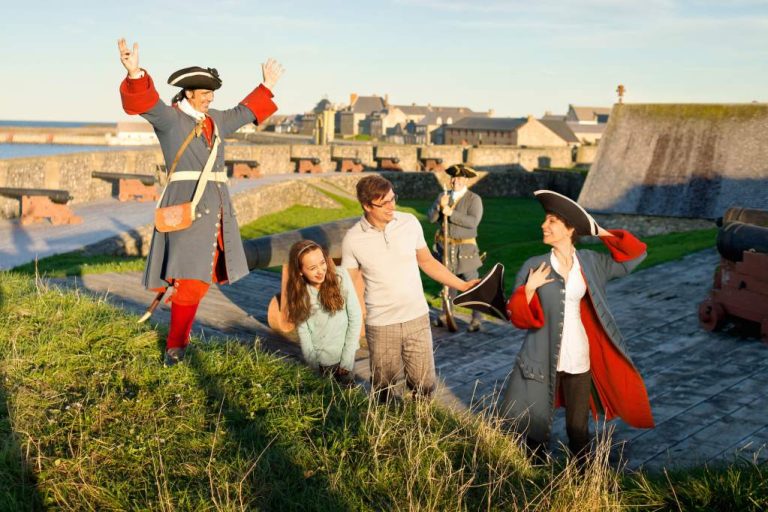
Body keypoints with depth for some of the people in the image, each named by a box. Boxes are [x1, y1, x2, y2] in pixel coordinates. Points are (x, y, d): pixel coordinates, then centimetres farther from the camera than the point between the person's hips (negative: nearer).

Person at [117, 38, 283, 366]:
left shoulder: (216, 121, 19)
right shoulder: (168, 118, -1)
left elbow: (244, 112, 36)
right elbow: (146, 102, -20)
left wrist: (266, 88, 42)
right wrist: (135, 74, -39)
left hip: (217, 209, 8)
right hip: (186, 205, -7)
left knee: (202, 277, 11)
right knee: (191, 280, -12)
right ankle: (175, 345, 0)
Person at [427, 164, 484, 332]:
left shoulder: (474, 199, -8)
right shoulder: (443, 196, 6)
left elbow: (473, 221, -22)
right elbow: (431, 217, -1)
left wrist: (451, 213, -26)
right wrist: (439, 206, -21)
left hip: (465, 247, -4)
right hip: (445, 246, 4)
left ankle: (477, 319, 4)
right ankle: (446, 314, 26)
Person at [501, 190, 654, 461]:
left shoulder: (590, 262, 1)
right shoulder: (534, 265, -4)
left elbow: (635, 254, 7)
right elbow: (517, 316, -3)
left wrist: (601, 233, 1)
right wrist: (528, 289, -20)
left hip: (579, 358, 1)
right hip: (542, 358, -1)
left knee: (578, 426, 10)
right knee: (536, 424, 7)